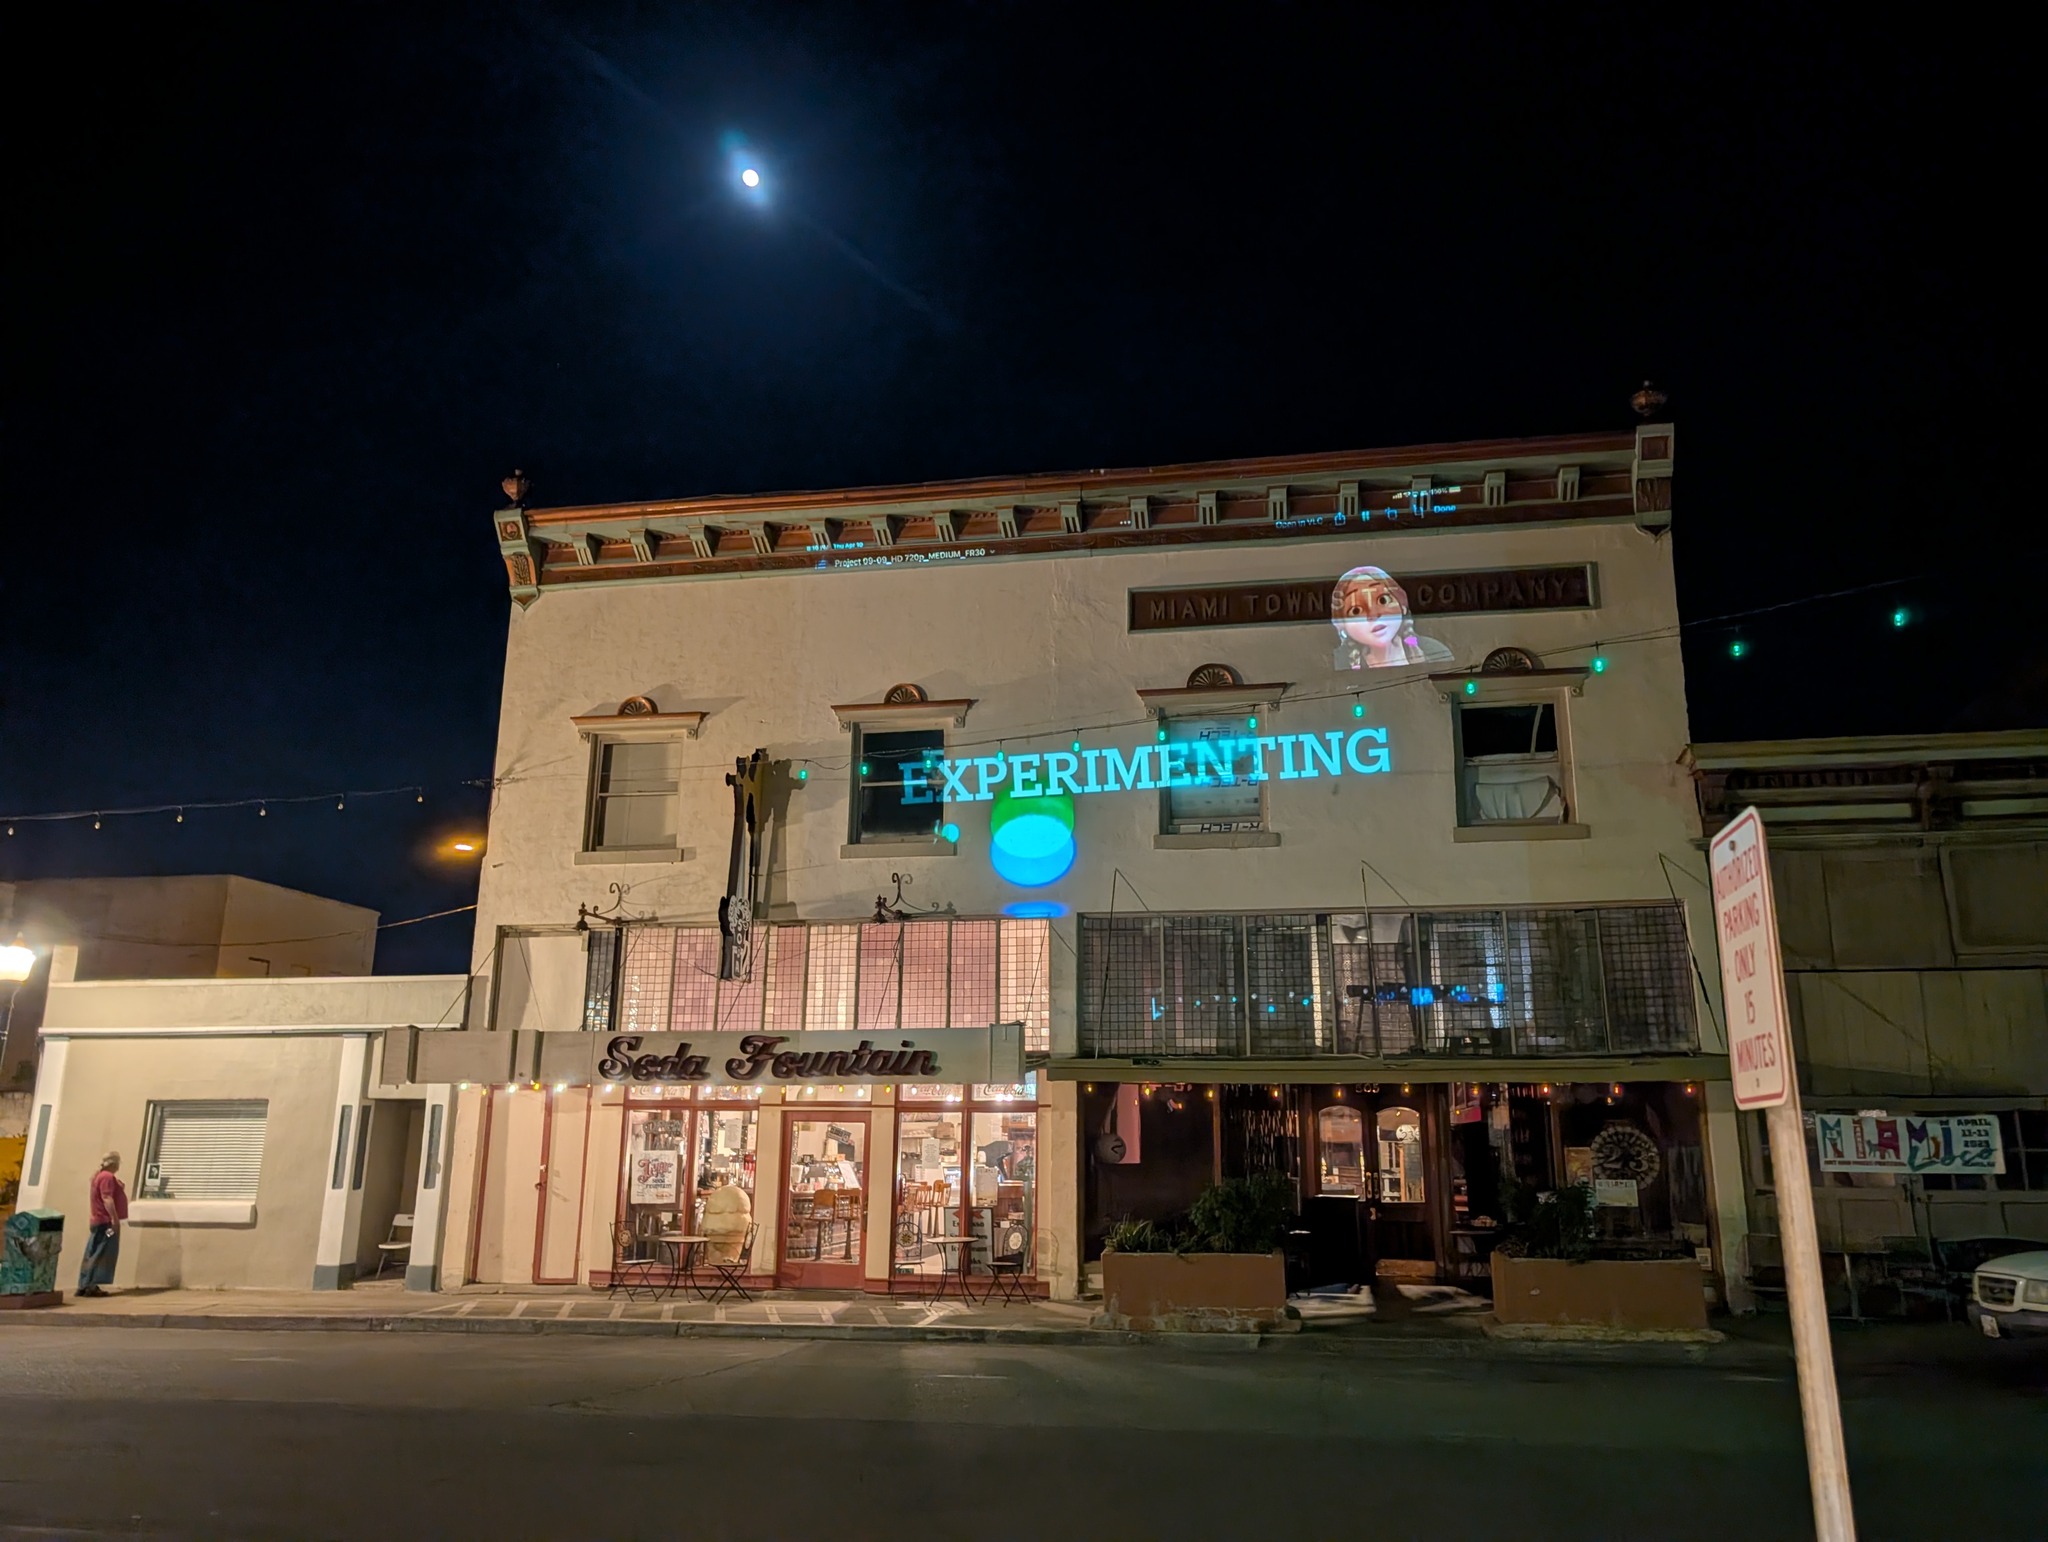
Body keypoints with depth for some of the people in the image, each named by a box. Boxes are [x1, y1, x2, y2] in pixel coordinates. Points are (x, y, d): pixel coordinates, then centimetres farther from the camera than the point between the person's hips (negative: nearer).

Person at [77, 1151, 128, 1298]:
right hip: (107, 1221, -11)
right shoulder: (107, 1177, -15)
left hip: (98, 1221, 11)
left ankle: (84, 1285, 12)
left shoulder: (99, 1175, 17)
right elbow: (107, 1198, -23)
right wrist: (114, 1218, -25)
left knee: (93, 1254, 10)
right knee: (102, 1254, -9)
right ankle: (91, 1285, -11)